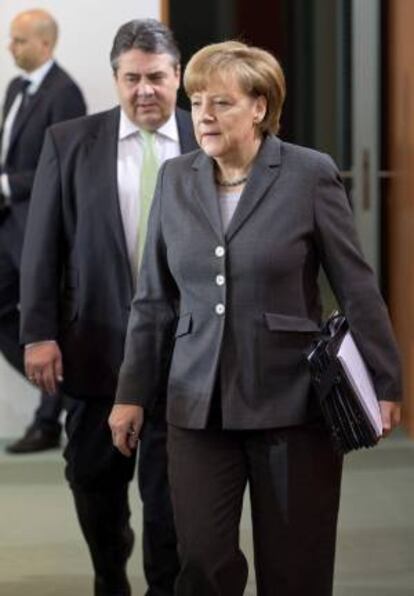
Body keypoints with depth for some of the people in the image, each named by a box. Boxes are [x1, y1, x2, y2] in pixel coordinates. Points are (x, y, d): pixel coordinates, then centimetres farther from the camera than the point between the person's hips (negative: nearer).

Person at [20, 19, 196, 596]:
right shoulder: (69, 142, 1)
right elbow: (43, 245, 1)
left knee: (170, 486, 3)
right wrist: (39, 332, -5)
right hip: (97, 342, 2)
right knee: (94, 480, 15)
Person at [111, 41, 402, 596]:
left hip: (292, 402, -3)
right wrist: (133, 393, 9)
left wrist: (383, 384, -4)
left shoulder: (310, 175, -6)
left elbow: (357, 288, -3)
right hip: (200, 405, 3)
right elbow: (154, 300, 12)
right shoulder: (175, 179, 6)